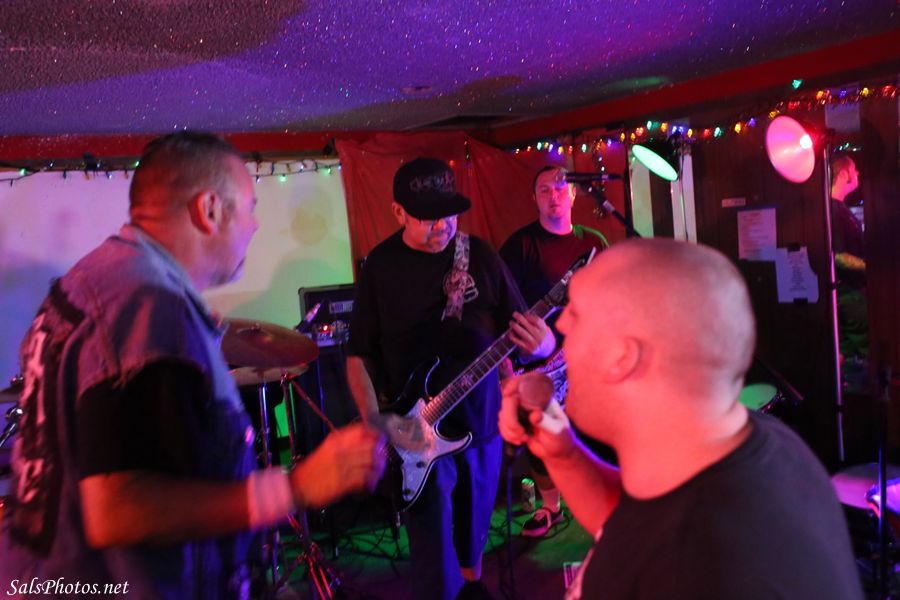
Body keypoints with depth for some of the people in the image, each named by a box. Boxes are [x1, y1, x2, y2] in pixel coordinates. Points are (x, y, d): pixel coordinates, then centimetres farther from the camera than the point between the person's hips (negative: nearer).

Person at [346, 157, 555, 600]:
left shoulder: (481, 256, -4)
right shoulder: (380, 266, -6)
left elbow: (518, 328, -1)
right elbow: (360, 353, -2)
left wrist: (539, 343, -25)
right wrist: (374, 421, -15)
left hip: (482, 419, 3)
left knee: (474, 525, 23)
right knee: (435, 563, 1)